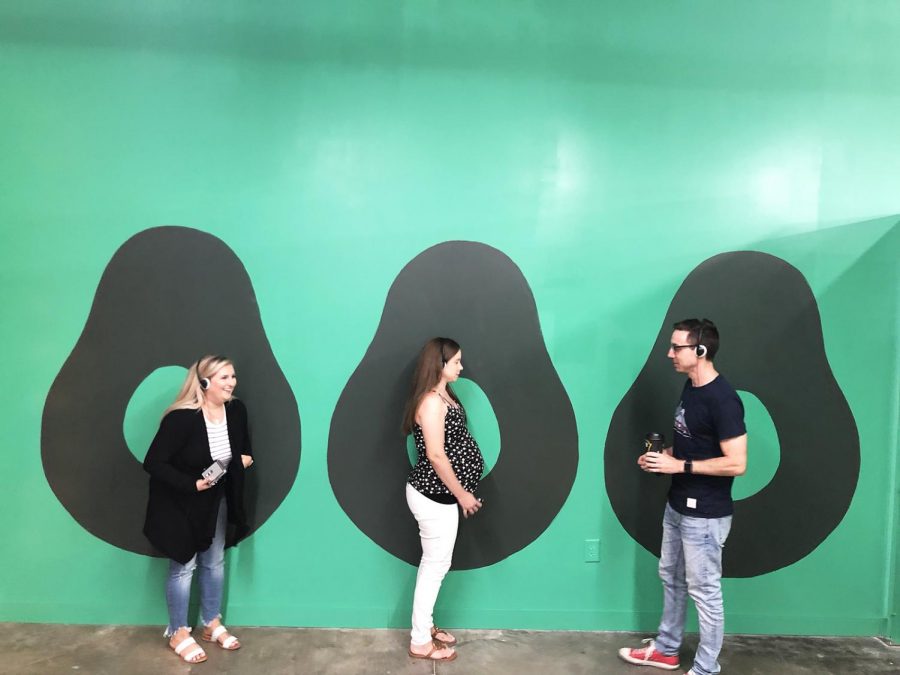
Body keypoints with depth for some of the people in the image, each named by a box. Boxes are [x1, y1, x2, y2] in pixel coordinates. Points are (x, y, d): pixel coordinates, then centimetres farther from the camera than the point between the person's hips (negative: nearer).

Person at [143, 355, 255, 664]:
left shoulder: (236, 411, -10)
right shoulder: (182, 418, -29)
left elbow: (243, 449, 9)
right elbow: (153, 463, -26)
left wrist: (244, 459, -13)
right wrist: (192, 484, -30)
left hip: (216, 500, 6)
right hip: (179, 503, -6)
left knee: (214, 562, 16)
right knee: (183, 566, 8)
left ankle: (212, 625, 35)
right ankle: (178, 633, 28)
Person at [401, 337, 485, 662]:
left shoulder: (443, 395, 9)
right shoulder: (431, 401, -22)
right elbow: (436, 455, -24)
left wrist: (460, 492, 12)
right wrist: (462, 495, -16)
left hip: (436, 493, 10)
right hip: (434, 496, -10)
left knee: (433, 564, 20)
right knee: (436, 566, 4)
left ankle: (425, 626, 37)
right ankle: (420, 642, 20)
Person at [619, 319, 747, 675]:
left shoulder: (722, 398, -22)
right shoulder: (690, 387, 6)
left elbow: (736, 463, -24)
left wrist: (679, 466, -21)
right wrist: (664, 455, 1)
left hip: (705, 515, -9)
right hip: (677, 505, 9)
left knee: (703, 591, 6)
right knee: (671, 578, 21)